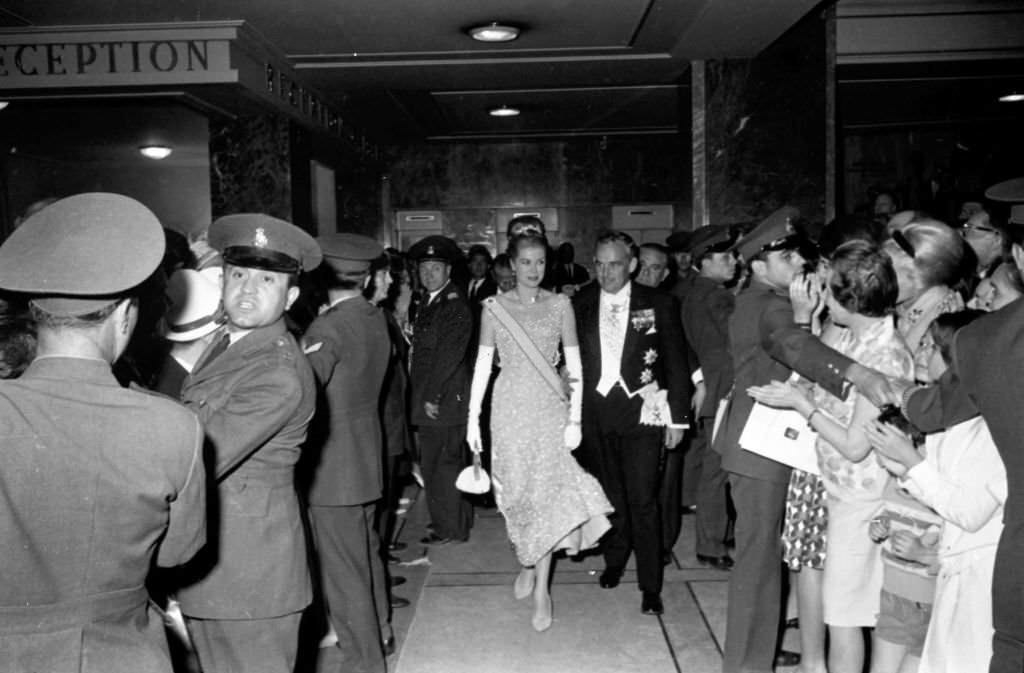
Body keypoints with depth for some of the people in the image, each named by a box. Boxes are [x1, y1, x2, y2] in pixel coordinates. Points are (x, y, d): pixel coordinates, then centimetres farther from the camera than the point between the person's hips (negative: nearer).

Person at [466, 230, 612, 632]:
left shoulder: (560, 305, 1)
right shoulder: (494, 308, 2)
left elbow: (574, 366, 0)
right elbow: (483, 364, 3)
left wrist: (575, 418, -6)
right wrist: (473, 417, -1)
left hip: (549, 407, -1)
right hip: (509, 408, 1)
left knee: (548, 491, -5)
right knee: (517, 491, 8)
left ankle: (541, 590, 4)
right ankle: (528, 564, 32)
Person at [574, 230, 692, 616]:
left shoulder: (658, 305, -3)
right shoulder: (580, 306, 3)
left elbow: (677, 363, 0)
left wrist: (677, 417, -3)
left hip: (642, 412, -3)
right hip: (596, 413, 3)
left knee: (642, 500, -3)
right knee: (609, 493, 16)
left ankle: (650, 585, 10)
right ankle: (614, 561, 37)